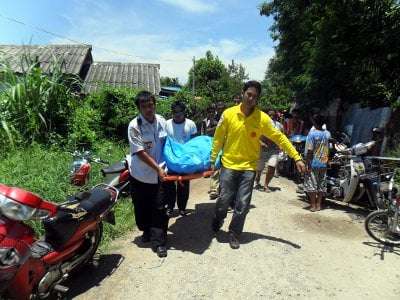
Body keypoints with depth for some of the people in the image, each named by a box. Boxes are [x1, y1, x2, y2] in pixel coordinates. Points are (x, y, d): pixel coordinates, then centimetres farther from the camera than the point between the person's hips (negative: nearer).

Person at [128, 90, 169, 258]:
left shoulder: (161, 121, -3)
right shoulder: (134, 126, -15)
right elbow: (140, 152, -16)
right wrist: (158, 168, -17)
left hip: (159, 174, 2)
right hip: (140, 175, -2)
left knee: (159, 209, 2)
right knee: (142, 207, 16)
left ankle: (159, 241, 15)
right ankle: (147, 231, 42)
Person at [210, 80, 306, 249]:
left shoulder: (263, 118, -6)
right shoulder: (228, 114, -6)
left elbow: (279, 138, -2)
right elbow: (218, 137, 0)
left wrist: (297, 158, -6)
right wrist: (213, 159, 2)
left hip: (249, 167, 1)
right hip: (229, 165, 0)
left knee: (242, 204, 2)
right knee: (224, 199, 5)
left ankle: (234, 234, 24)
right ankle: (218, 220, 39)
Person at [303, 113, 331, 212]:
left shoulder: (312, 133, -12)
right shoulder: (328, 134, 3)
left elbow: (310, 151, -15)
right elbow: (329, 150, 9)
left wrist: (307, 164, -11)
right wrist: (327, 160, 20)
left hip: (313, 163, -5)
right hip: (323, 164, 5)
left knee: (312, 185, 2)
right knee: (321, 185, 12)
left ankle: (313, 205, 6)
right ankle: (318, 205, 19)